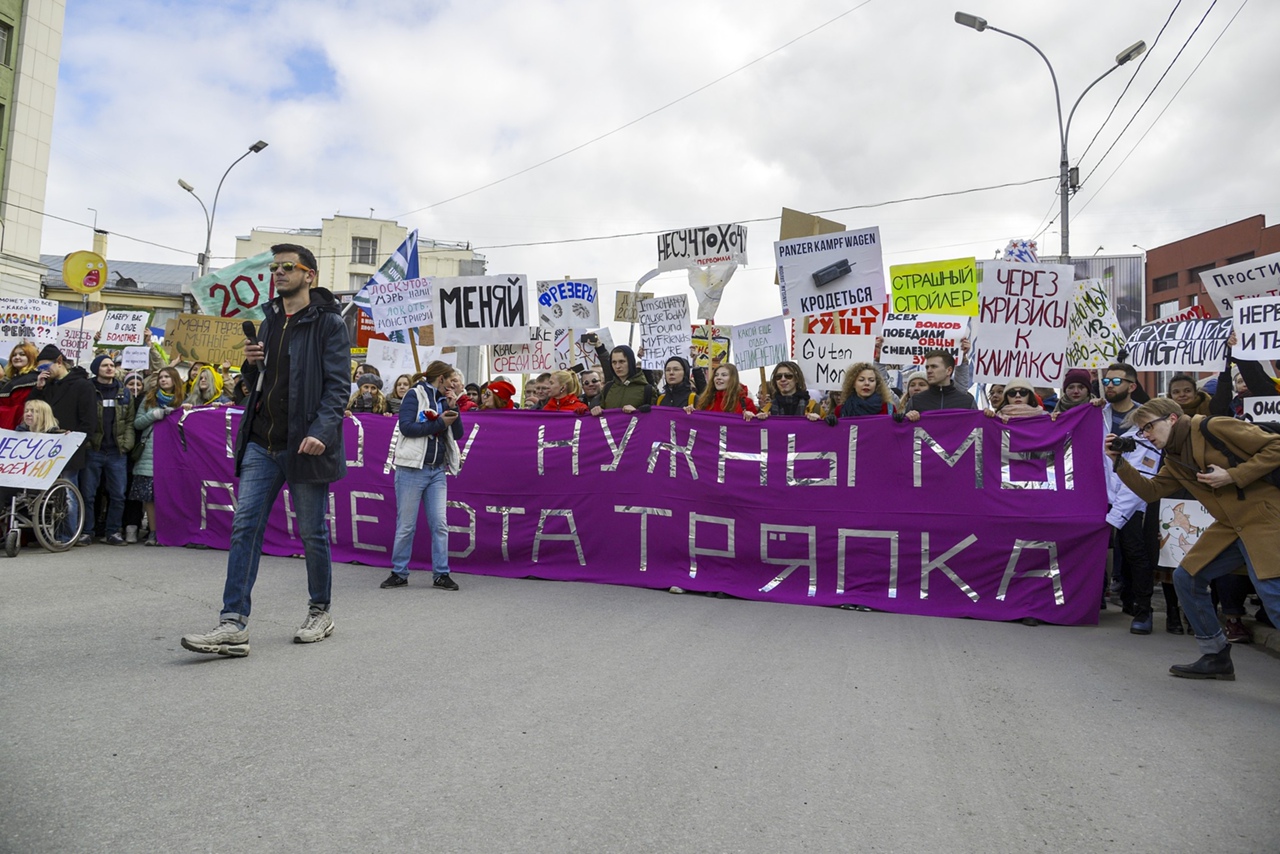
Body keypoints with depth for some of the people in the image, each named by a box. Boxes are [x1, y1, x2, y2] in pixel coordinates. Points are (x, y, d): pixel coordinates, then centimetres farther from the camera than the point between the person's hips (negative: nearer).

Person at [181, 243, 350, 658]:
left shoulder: (328, 323, -3)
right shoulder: (270, 322, 17)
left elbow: (337, 385, -11)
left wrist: (321, 431, -24)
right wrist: (251, 365, 2)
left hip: (303, 445, -6)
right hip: (262, 443, 6)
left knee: (311, 533, 4)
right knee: (245, 526, -2)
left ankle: (320, 612, 22)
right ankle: (234, 624, 0)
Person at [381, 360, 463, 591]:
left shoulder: (443, 401, 16)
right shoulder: (414, 395, -1)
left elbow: (458, 434, 14)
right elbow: (406, 426, -14)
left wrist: (453, 412, 1)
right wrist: (439, 424, -12)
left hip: (437, 470, 5)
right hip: (412, 469, -5)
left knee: (440, 524, 1)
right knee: (406, 525, 1)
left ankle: (441, 574, 7)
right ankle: (399, 573, 13)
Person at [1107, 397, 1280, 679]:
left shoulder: (1214, 428, -13)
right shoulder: (1174, 459, 12)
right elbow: (1151, 491, 12)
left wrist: (1232, 476, -19)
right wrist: (1119, 462, 4)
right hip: (1229, 526, 9)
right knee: (1186, 577, 8)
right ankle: (1216, 657, 19)